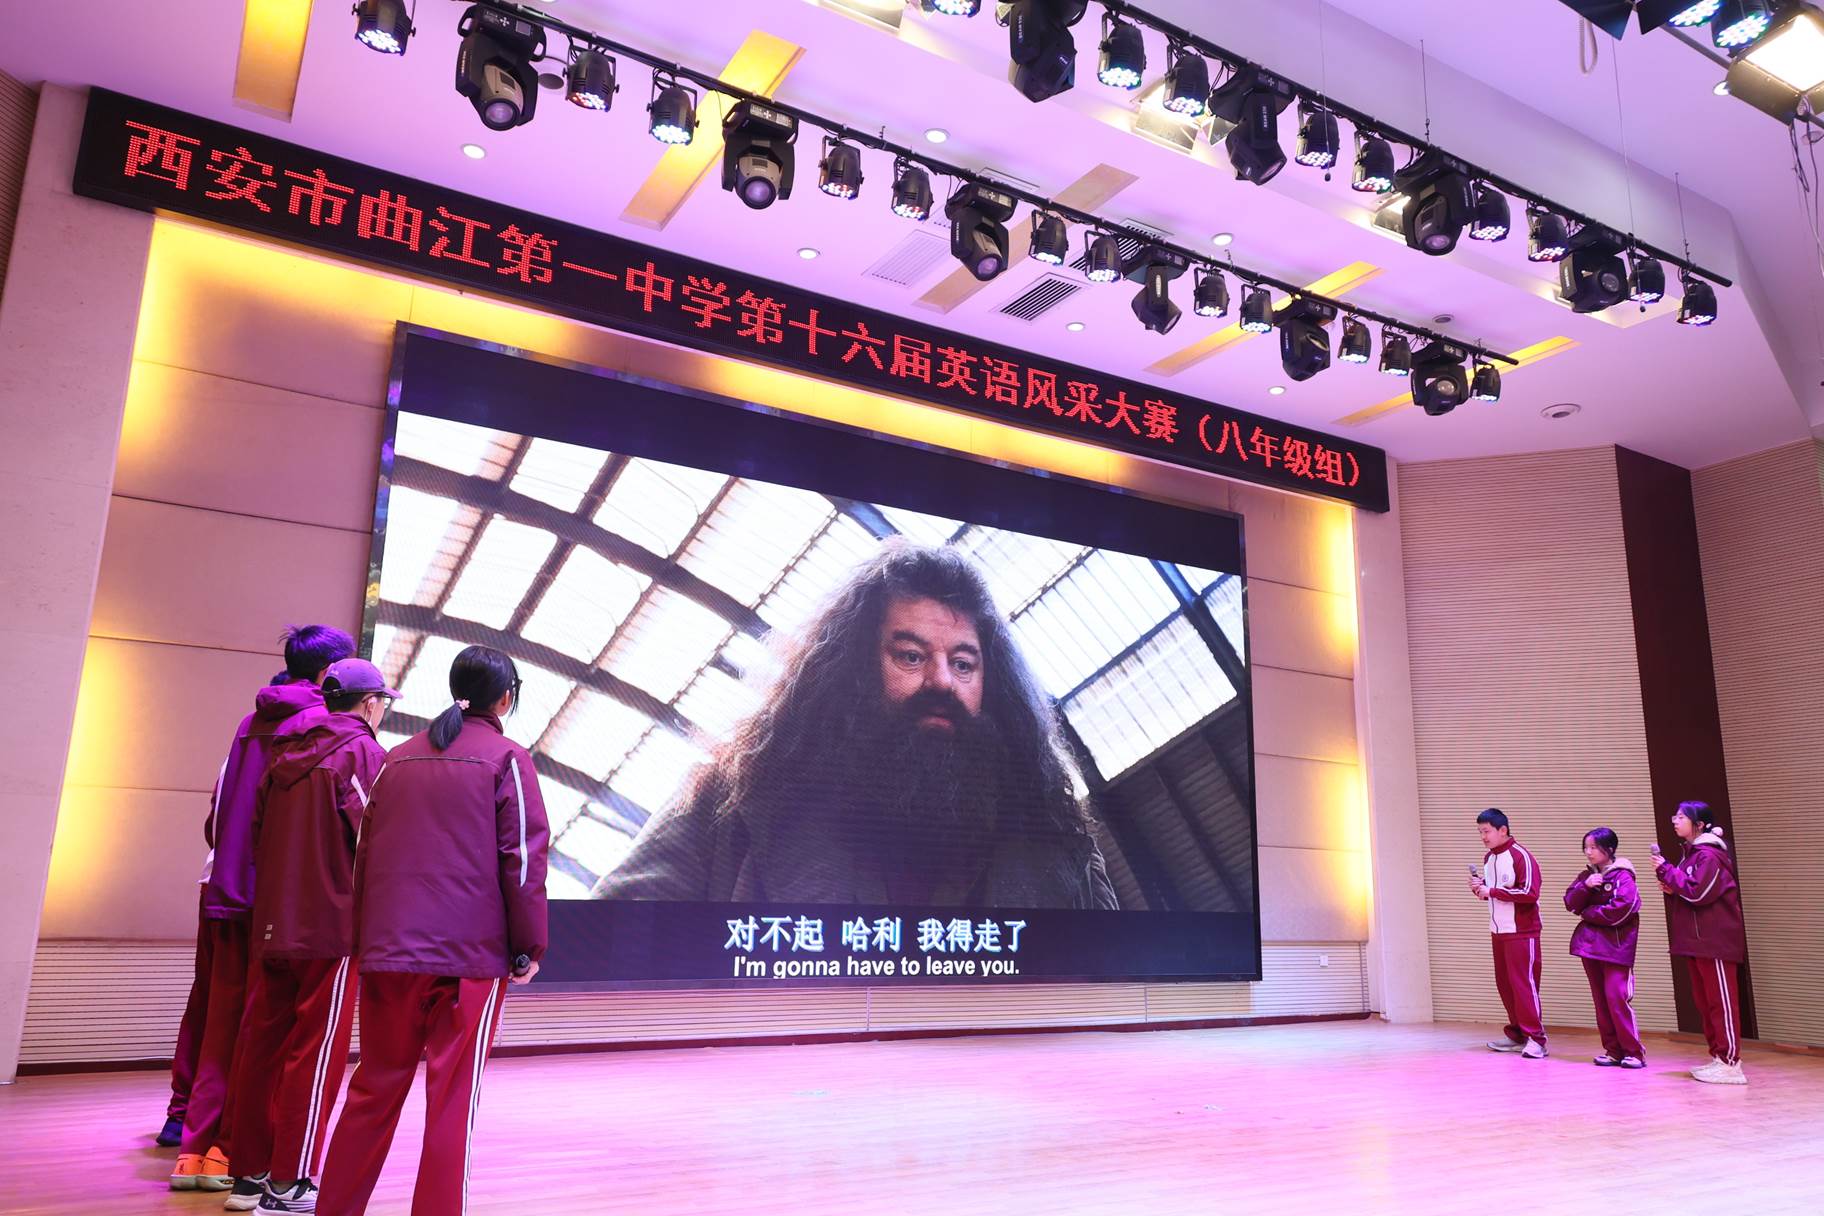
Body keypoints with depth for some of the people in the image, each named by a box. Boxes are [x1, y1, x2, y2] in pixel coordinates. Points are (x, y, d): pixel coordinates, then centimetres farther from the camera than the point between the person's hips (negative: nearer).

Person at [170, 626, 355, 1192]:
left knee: (222, 1026, 12)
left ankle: (197, 1150, 15)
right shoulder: (320, 724, -9)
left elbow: (217, 812, 17)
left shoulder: (253, 722, 14)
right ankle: (232, 1153, 6)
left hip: (229, 893, 7)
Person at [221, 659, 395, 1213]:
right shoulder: (363, 753, -9)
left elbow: (256, 834, 15)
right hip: (332, 924, -7)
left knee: (262, 1043, 12)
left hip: (271, 922, 7)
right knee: (315, 1051, 1)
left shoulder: (284, 754, 12)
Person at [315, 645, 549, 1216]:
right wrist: (529, 947, -2)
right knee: (452, 1092, 2)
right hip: (472, 953, -5)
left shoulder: (399, 758, 13)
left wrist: (366, 937, 19)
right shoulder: (506, 758, -3)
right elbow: (522, 857, -8)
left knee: (376, 1085, 15)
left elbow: (365, 851, 14)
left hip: (387, 950, 5)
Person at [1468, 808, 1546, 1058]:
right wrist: (1480, 888, 1)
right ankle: (1517, 1034, 18)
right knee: (1504, 984, 8)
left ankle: (1535, 1038, -1)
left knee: (1523, 983, -6)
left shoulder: (1521, 856, -12)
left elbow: (1529, 893, -21)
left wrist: (1492, 891, -19)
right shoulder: (1488, 858, 12)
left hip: (1521, 932, -7)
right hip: (1498, 932, 7)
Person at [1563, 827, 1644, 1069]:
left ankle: (1634, 1052, -2)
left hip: (1616, 946, -7)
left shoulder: (1623, 876, -7)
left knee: (1617, 998, -11)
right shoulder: (1586, 875, 13)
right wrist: (1585, 886, -11)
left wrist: (1588, 914, -6)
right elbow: (1571, 904, 6)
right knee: (1601, 1000, 8)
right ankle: (1613, 1050, 14)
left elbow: (1620, 909, -18)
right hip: (1590, 944, 7)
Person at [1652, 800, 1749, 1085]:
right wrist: (1670, 887, 1)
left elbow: (1697, 892, -21)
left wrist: (1666, 870, -15)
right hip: (1698, 940, 10)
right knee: (1704, 1000, 13)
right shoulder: (1692, 853, 16)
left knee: (1721, 1001, -6)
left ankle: (1731, 1064, -3)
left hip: (1715, 940, -10)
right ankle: (1718, 1057, 20)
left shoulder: (1710, 855, -14)